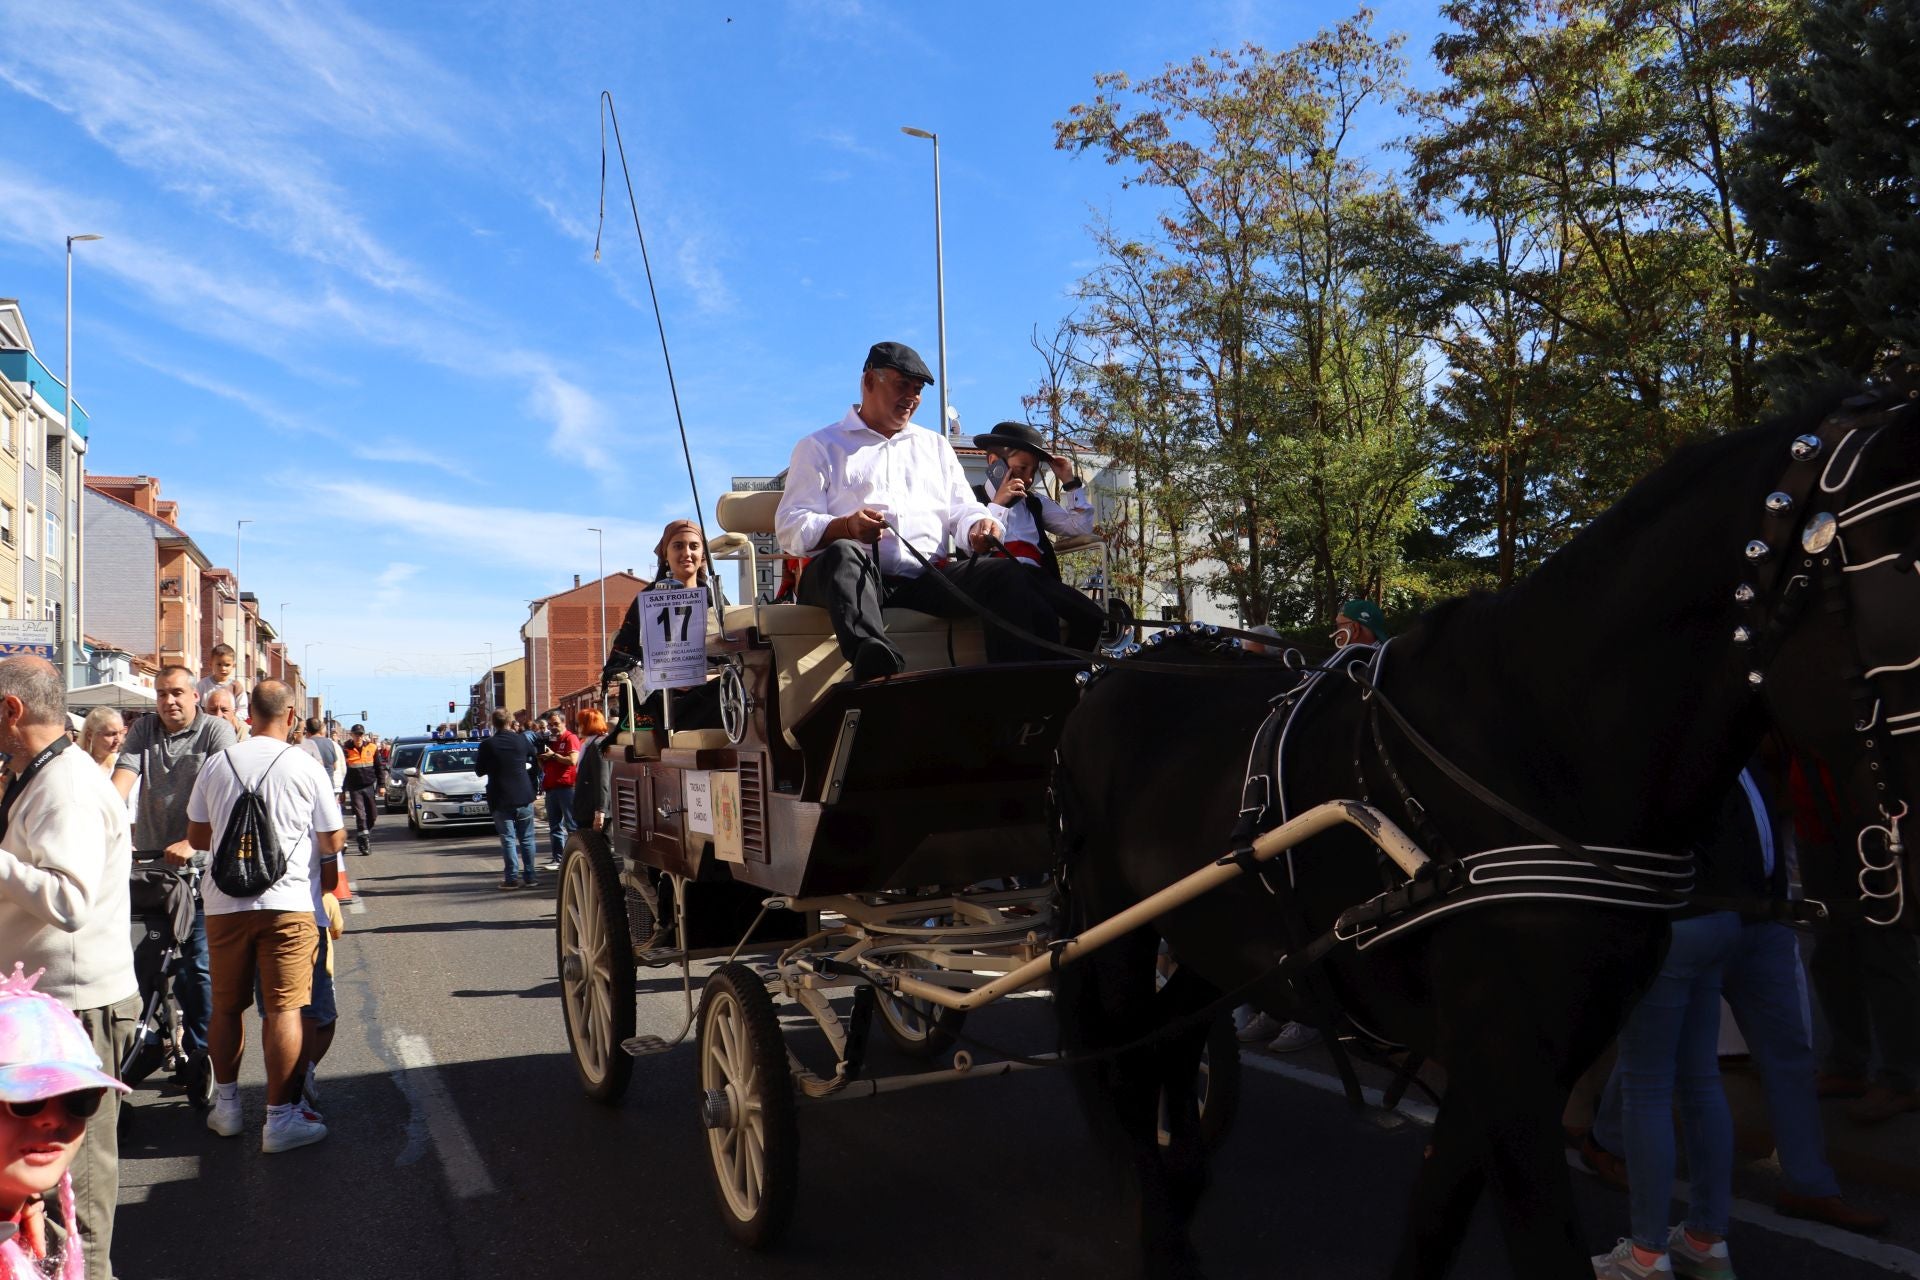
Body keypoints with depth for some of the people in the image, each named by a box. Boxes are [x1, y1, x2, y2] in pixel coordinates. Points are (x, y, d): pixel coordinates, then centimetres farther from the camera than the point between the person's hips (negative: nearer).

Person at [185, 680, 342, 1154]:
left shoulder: (217, 765, 4)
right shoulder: (306, 767, -6)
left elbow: (196, 835, 14)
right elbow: (333, 841, -3)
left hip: (224, 902, 4)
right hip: (288, 901, -4)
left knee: (225, 1007, 16)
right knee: (284, 1009, -2)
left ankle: (226, 1106, 28)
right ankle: (280, 1118, 0)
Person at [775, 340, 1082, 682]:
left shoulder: (935, 445, 32)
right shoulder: (819, 447, 18)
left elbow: (963, 510, 23)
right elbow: (791, 527, 5)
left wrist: (978, 526, -3)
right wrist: (845, 528, -17)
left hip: (929, 578, 4)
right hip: (857, 577, -3)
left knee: (1009, 573, -25)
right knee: (842, 555, -40)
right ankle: (876, 664, -66)